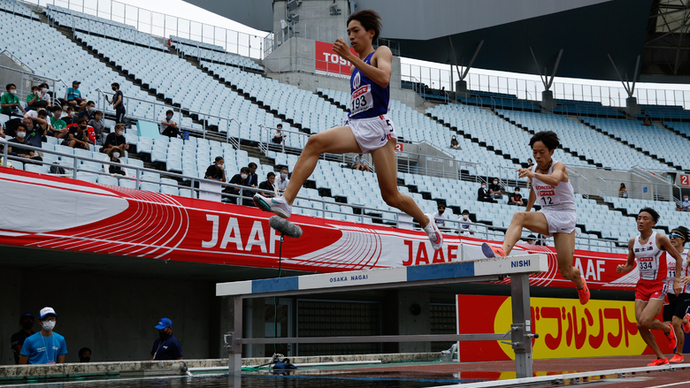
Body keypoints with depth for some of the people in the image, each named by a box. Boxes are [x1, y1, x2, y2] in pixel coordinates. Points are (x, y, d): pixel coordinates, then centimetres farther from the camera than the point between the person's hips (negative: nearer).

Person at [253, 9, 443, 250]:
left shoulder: (381, 53, 5)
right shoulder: (356, 68, 24)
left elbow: (384, 79, -19)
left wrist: (350, 57, -20)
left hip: (377, 126, -5)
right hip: (355, 126, 5)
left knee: (391, 197, -1)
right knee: (315, 142, -25)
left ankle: (426, 222, 28)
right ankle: (285, 201, -36)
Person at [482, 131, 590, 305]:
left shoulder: (558, 166, -14)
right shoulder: (533, 170, 3)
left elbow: (555, 179, -39)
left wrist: (534, 174, -56)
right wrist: (528, 210, 35)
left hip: (565, 217, -4)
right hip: (546, 215, 4)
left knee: (566, 272, -4)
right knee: (519, 217, -30)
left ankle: (580, 283, 34)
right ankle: (503, 253, -53)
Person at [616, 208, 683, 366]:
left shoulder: (660, 239, -11)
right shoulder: (633, 242, 3)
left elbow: (678, 258, -1)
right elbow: (630, 265, 15)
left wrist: (676, 280, -8)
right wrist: (623, 268, -8)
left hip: (658, 285, -5)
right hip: (642, 285, 5)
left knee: (645, 321, -19)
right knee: (640, 325, 0)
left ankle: (667, 329, 15)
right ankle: (661, 358, 18)